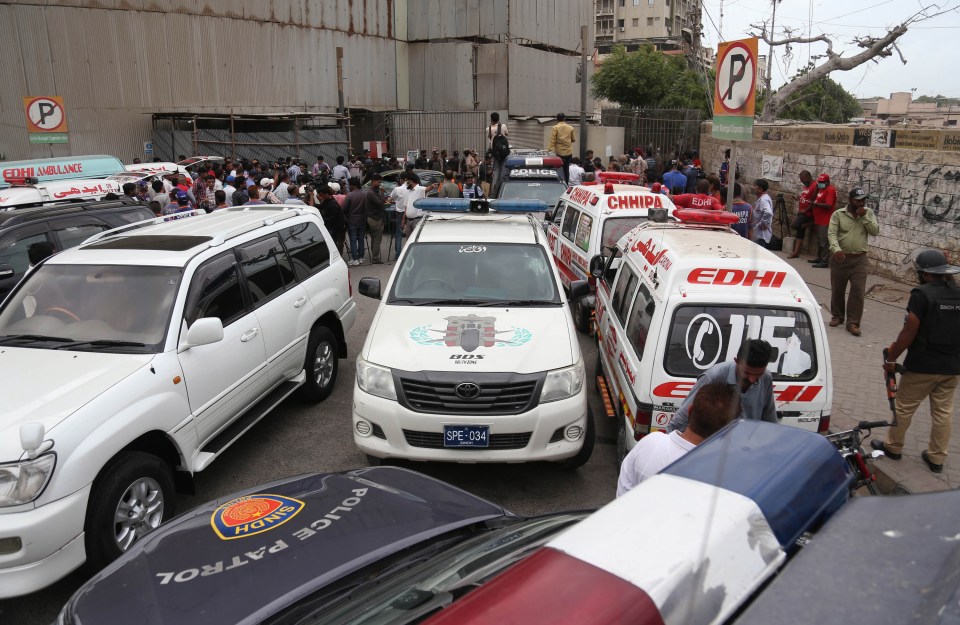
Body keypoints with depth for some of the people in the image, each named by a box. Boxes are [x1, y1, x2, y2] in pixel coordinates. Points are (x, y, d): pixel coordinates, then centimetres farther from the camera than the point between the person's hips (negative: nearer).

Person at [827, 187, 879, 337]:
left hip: (859, 259, 1)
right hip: (840, 258, -1)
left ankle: (853, 322, -1)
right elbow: (831, 234, -13)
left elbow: (875, 231, -5)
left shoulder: (868, 214, 5)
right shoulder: (838, 214, -4)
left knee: (858, 291, -6)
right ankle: (838, 316, 30)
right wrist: (836, 250, -29)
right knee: (837, 289, 11)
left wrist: (864, 216, -14)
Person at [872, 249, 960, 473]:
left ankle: (893, 447, 25)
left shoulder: (922, 294, -17)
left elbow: (909, 333, -17)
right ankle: (936, 458, 24)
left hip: (922, 366, -6)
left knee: (904, 407, 11)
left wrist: (891, 358, -6)